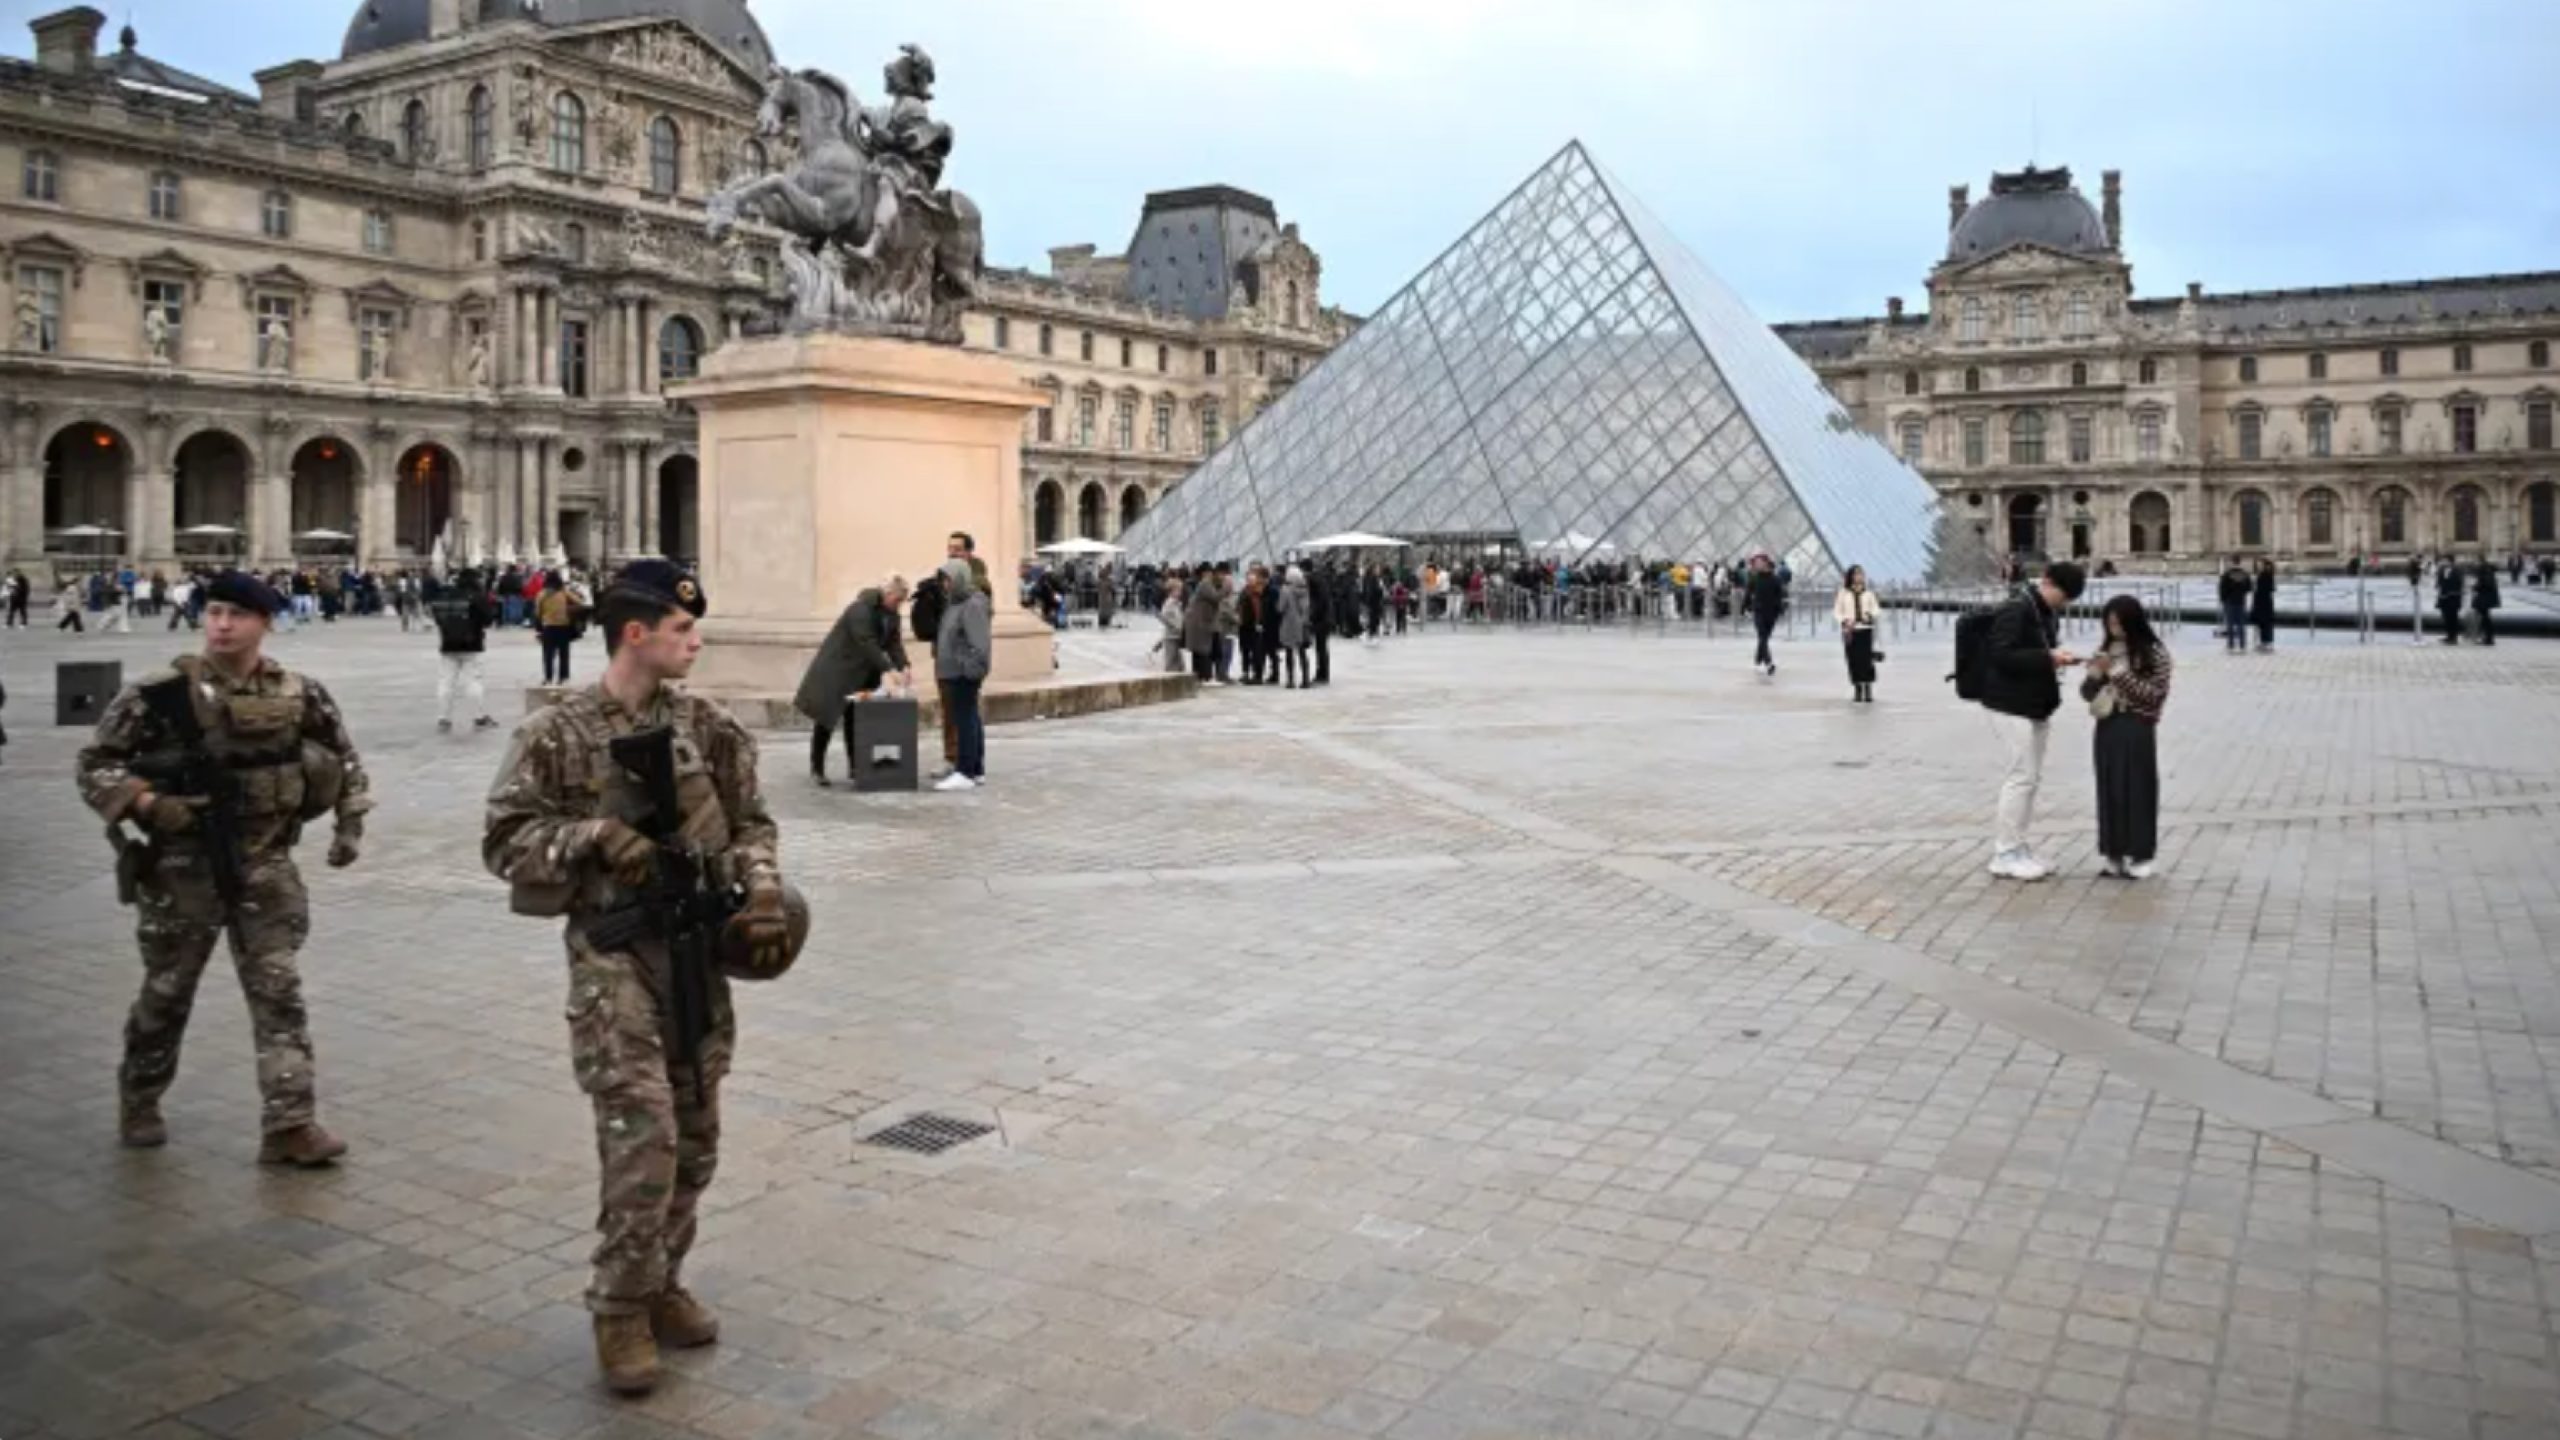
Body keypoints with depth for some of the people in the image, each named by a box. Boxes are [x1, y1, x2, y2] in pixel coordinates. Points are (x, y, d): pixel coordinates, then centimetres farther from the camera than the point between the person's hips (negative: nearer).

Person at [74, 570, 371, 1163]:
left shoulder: (298, 694, 0)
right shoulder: (159, 693, -9)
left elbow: (343, 758, 14)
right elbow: (95, 764, -3)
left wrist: (350, 822, 4)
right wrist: (145, 803, -20)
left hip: (264, 862, 2)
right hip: (183, 864, -1)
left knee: (279, 990, -4)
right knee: (168, 991, 13)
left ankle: (289, 1124, -3)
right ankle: (138, 1102, 36)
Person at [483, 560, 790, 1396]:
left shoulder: (706, 727, 5)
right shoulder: (558, 734, -6)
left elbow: (750, 823, 10)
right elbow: (504, 838, -5)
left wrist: (762, 894, -7)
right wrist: (595, 834, -20)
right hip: (614, 956, -5)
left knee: (695, 1141, 11)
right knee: (642, 1137, -12)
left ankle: (661, 1285, 28)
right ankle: (621, 1308, 7)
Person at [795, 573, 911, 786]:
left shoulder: (891, 613, 2)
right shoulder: (861, 609, -24)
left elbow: (894, 642, -3)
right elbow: (867, 643, -31)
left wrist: (903, 666, -20)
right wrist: (889, 670, -36)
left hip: (862, 673, 7)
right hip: (837, 669, -7)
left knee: (856, 720, 8)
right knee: (826, 718, -1)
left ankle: (855, 767, 13)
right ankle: (817, 769, 7)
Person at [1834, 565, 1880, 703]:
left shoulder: (1868, 593, 8)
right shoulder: (1843, 593, 5)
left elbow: (1876, 609, 9)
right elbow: (1837, 612, 4)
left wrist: (1869, 614, -12)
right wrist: (1845, 620, -14)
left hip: (1866, 629, 0)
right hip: (1850, 631, 0)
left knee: (1867, 660, -8)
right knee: (1854, 661, 0)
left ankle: (1868, 691, -5)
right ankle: (1857, 691, 11)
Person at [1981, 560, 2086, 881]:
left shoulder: (2049, 613, 13)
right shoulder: (2016, 611, -16)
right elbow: (2001, 655, -23)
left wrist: (2057, 657, 2)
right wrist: (2047, 657, -24)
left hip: (2037, 706, 10)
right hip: (2012, 706, -10)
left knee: (2031, 777, 12)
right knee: (2022, 776, -8)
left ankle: (2016, 847, 20)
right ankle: (2005, 855, -1)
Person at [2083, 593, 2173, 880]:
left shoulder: (2155, 654, -5)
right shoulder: (2106, 652, 9)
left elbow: (2154, 694, -12)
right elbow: (2087, 693, 10)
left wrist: (2119, 672, -17)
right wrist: (2096, 674, -10)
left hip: (2137, 731, -5)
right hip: (2107, 728, 5)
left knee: (2137, 791, 0)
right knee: (2110, 790, 7)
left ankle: (2139, 856, 8)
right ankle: (2115, 854, 14)